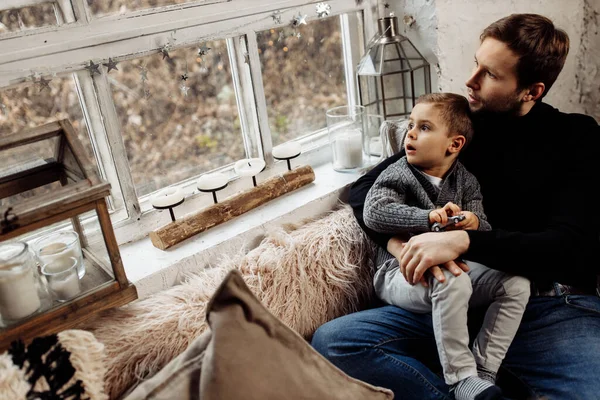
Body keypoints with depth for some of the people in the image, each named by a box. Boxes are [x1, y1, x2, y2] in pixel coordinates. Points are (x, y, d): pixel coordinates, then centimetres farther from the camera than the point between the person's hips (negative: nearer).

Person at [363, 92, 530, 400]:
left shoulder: (465, 181, 8)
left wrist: (473, 223, -22)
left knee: (516, 283, -11)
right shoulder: (398, 175, -4)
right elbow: (373, 213, -20)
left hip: (451, 266, 5)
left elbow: (484, 228, 5)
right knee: (453, 282, -35)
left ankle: (483, 371, -7)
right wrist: (427, 217, -31)